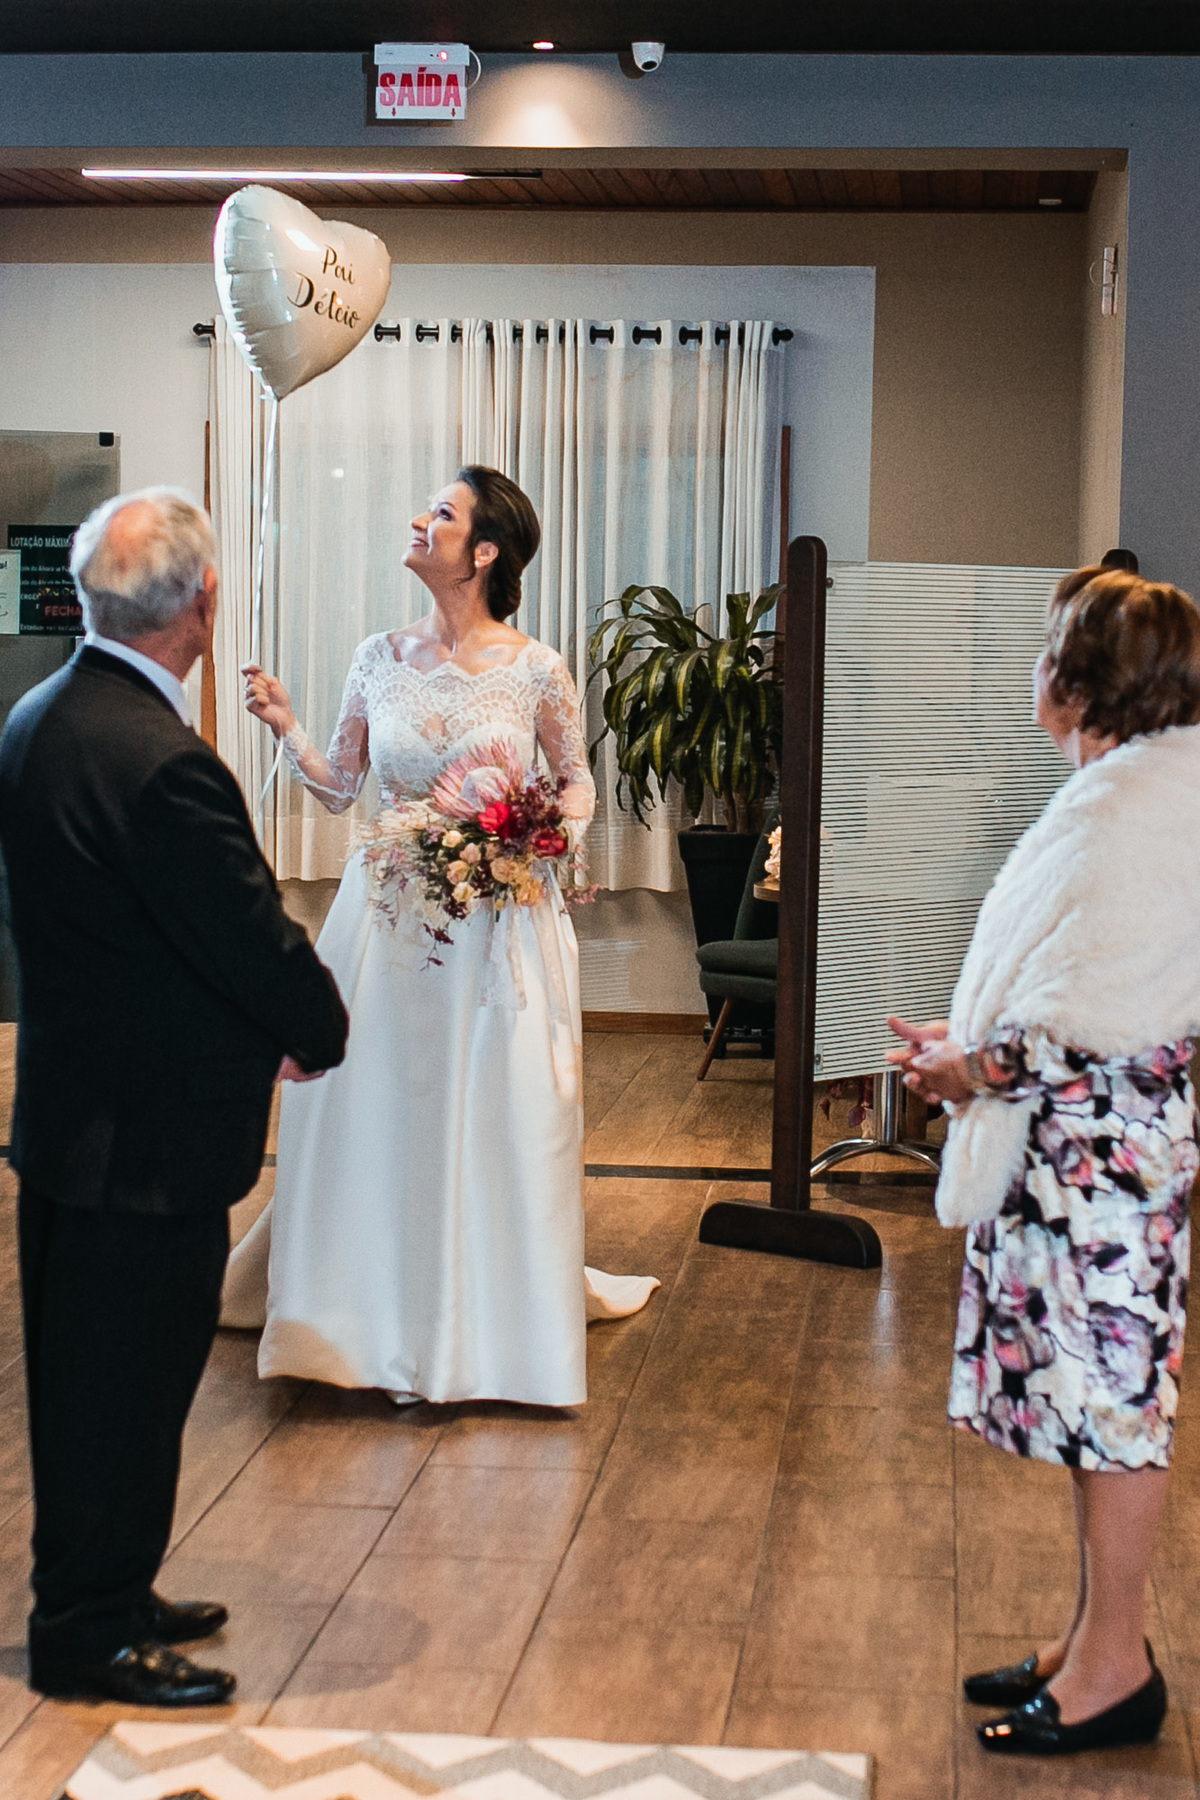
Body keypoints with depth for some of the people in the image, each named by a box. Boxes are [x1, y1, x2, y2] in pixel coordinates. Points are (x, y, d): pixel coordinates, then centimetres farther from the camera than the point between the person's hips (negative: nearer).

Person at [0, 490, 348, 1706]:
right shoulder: (163, 763, -26)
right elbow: (256, 937, -21)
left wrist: (276, 1022, 9)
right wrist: (320, 1036, 0)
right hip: (152, 1128, -9)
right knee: (127, 1384, 5)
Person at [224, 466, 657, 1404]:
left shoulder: (537, 670, -5)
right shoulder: (382, 658, 3)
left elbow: (578, 783, 7)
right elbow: (340, 785, 10)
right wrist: (285, 727, -5)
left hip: (501, 919, -2)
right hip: (391, 912, 3)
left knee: (498, 1109, 2)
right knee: (381, 1106, 5)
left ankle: (498, 1319, 19)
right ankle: (390, 1318, 20)